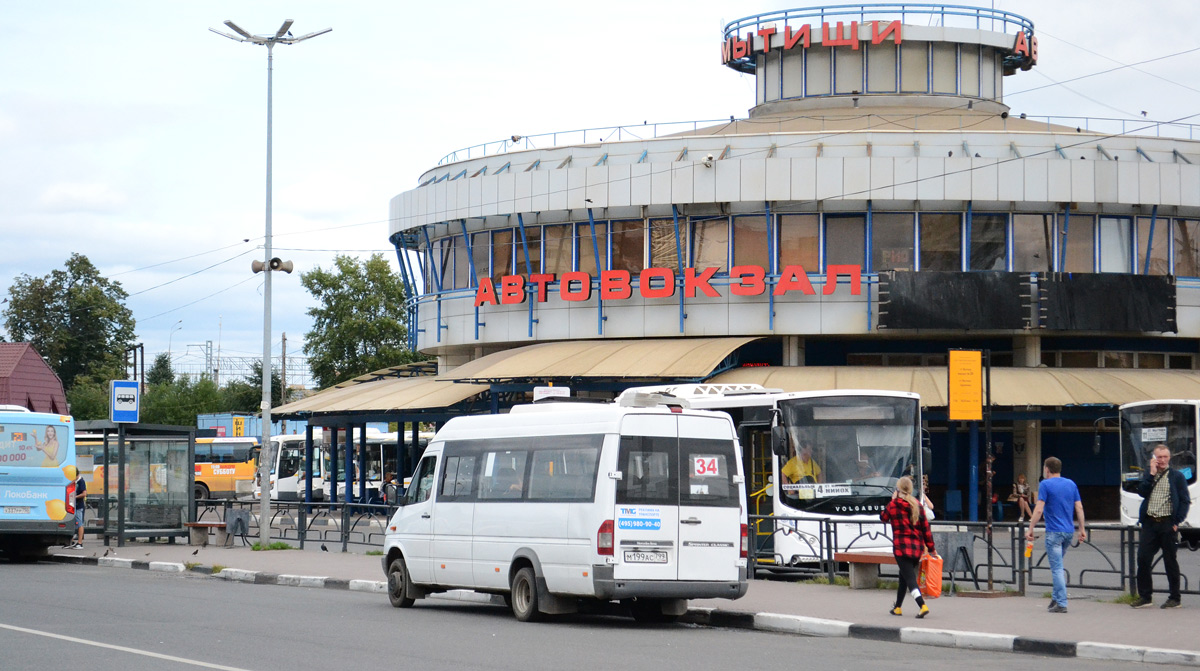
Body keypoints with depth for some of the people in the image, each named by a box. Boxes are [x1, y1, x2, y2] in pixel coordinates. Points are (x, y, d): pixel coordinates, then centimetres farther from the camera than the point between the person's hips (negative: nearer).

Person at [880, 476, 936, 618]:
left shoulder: (893, 505, -7)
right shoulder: (918, 505, 5)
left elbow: (883, 517, 13)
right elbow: (926, 527, 5)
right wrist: (930, 547, 11)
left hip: (901, 546, -5)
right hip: (917, 546, 5)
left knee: (909, 577, -9)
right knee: (904, 576, 20)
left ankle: (923, 606, -28)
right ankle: (897, 607, 32)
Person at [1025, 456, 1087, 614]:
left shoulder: (1045, 485, -7)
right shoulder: (1071, 484, 10)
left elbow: (1039, 509, -13)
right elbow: (1079, 508, 9)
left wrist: (1030, 529, -7)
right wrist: (1082, 529, 14)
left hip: (1054, 532, -6)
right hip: (1069, 531, 6)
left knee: (1057, 568, -5)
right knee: (1057, 566, 20)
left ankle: (1061, 604, -7)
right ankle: (1055, 598, 19)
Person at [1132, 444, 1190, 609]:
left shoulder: (1177, 477, 1)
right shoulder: (1147, 475, 12)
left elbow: (1185, 501, -1)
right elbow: (1142, 492, -4)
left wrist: (1177, 522, -9)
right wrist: (1151, 474, -9)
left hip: (1167, 524, -3)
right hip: (1149, 523, 3)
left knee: (1170, 561, 2)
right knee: (1143, 558, -1)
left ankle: (1174, 598, 10)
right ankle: (1145, 597, 8)